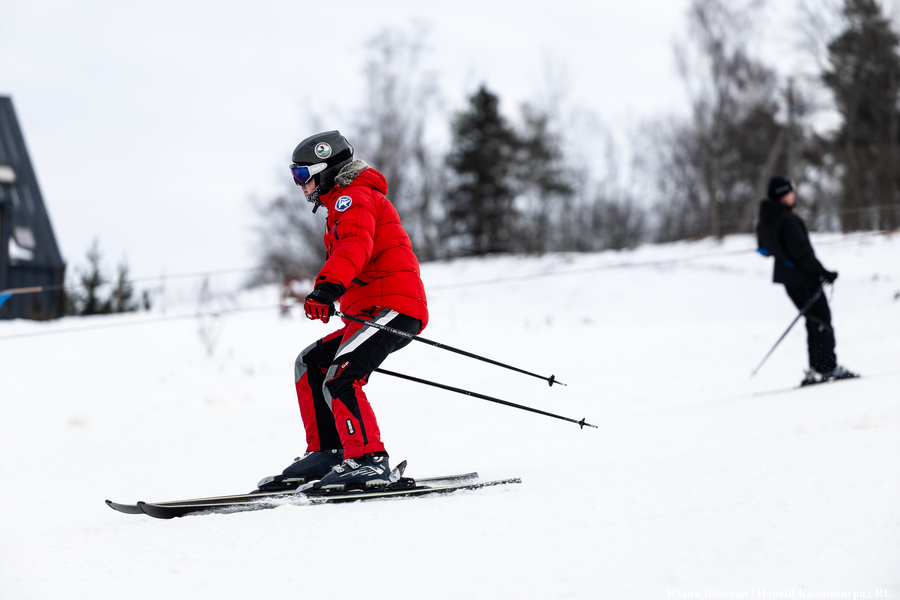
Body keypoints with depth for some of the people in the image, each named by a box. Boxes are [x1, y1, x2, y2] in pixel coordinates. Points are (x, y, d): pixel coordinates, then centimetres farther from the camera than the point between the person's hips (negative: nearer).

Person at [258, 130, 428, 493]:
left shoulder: (353, 198, -5)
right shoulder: (345, 205, 29)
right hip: (369, 311, 11)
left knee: (338, 379, -23)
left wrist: (327, 287, -42)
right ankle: (327, 453, 8)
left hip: (391, 306, -11)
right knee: (310, 364, 12)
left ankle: (368, 460, -28)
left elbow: (355, 246, -26)